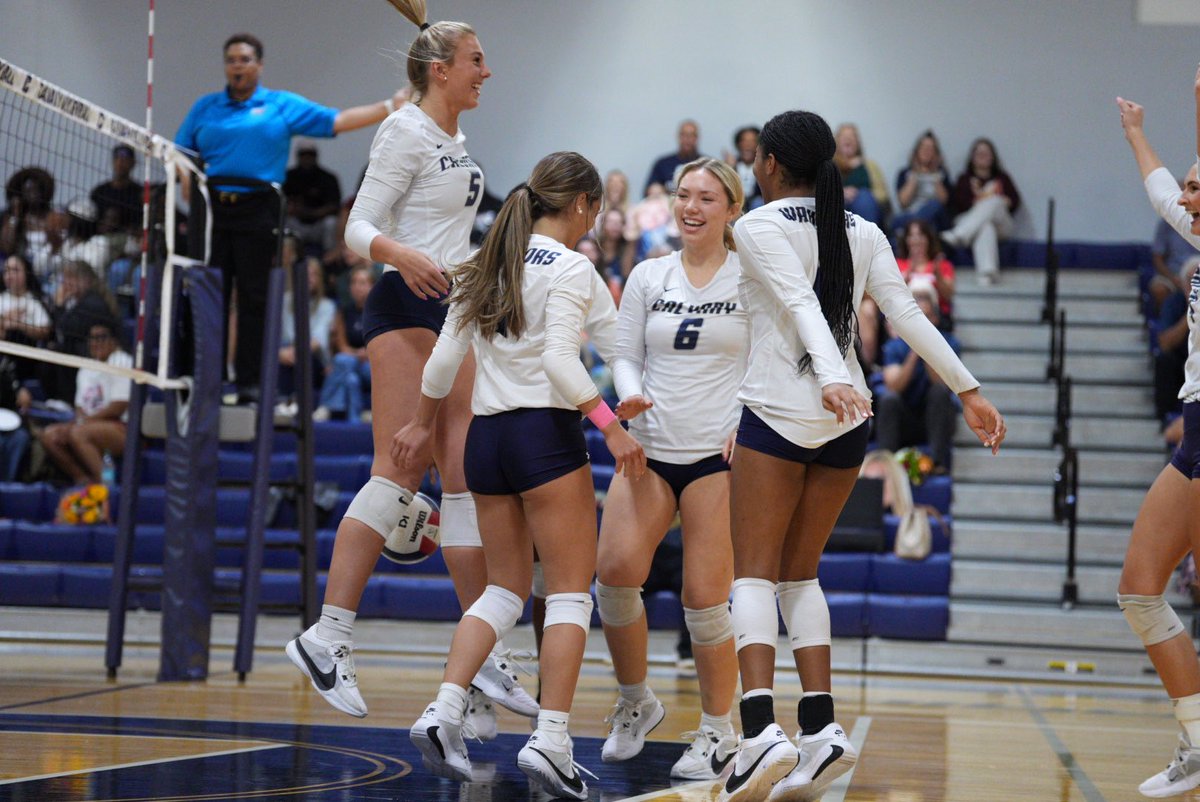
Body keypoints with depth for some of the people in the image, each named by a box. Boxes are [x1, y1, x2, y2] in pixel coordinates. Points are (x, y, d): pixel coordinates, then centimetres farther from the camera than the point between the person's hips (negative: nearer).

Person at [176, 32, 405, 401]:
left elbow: (337, 121, 4)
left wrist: (390, 106, -3)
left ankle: (250, 380, 6)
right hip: (212, 210, 1)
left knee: (255, 298, -1)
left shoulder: (283, 105, 8)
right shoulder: (205, 107, 14)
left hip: (258, 211, -1)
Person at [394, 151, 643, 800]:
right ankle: (550, 740, -10)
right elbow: (560, 359, -19)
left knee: (506, 589, 15)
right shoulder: (569, 268, -8)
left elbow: (445, 356, 14)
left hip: (486, 434, 7)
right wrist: (611, 425, -19)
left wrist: (423, 423, 26)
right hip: (546, 433, -7)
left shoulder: (486, 265, 12)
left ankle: (443, 711, -1)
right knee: (570, 594, -1)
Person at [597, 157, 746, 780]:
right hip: (649, 447, 3)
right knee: (615, 570, -14)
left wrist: (747, 423, -12)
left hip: (717, 454, -3)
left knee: (705, 599, -7)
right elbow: (625, 355, 12)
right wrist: (631, 396, -9)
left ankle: (718, 731, 10)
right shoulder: (648, 275, 10)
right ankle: (635, 701, 10)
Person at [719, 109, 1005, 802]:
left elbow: (801, 304, -20)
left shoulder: (758, 227, -4)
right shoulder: (863, 232, 11)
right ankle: (821, 731, 1)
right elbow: (909, 316, 4)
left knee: (755, 573, -3)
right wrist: (969, 390, 5)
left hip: (776, 413, -5)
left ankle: (761, 730, -21)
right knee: (800, 573, 15)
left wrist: (831, 378, -33)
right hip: (847, 424, 5)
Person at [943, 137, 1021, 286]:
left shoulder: (1002, 178, 26)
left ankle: (960, 235, -55)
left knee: (993, 202, -33)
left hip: (1000, 224, 1)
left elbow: (1015, 201, 14)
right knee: (985, 226, -40)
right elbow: (958, 204, 4)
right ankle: (987, 271, -65)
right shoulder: (964, 180, 20)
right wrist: (978, 200, -8)